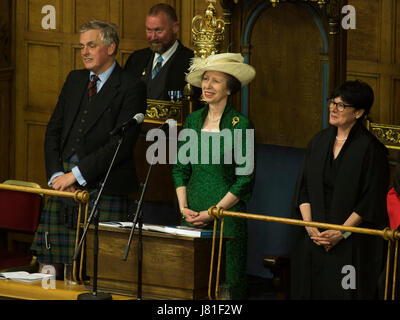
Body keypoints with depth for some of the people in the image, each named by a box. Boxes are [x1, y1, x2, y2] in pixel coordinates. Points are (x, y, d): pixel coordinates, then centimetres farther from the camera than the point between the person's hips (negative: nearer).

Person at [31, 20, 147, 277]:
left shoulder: (131, 88, -4)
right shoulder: (74, 80, 17)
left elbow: (121, 144, -12)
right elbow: (54, 130, 15)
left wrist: (76, 174, -13)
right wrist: (56, 174, -2)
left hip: (104, 188, -6)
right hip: (64, 181, 6)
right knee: (48, 264, 1)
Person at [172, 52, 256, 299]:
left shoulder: (240, 125, -6)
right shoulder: (193, 121, 9)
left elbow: (245, 179, -8)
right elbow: (180, 168, 13)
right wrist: (184, 208, 0)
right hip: (193, 215, 5)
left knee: (227, 281, -3)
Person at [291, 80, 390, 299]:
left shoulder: (370, 149, -8)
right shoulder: (319, 142, 10)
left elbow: (371, 201, -11)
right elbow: (303, 189, 9)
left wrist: (341, 233, -17)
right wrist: (310, 226, -5)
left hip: (352, 244, -5)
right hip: (313, 239, 5)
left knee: (344, 293, -4)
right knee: (311, 290, 5)